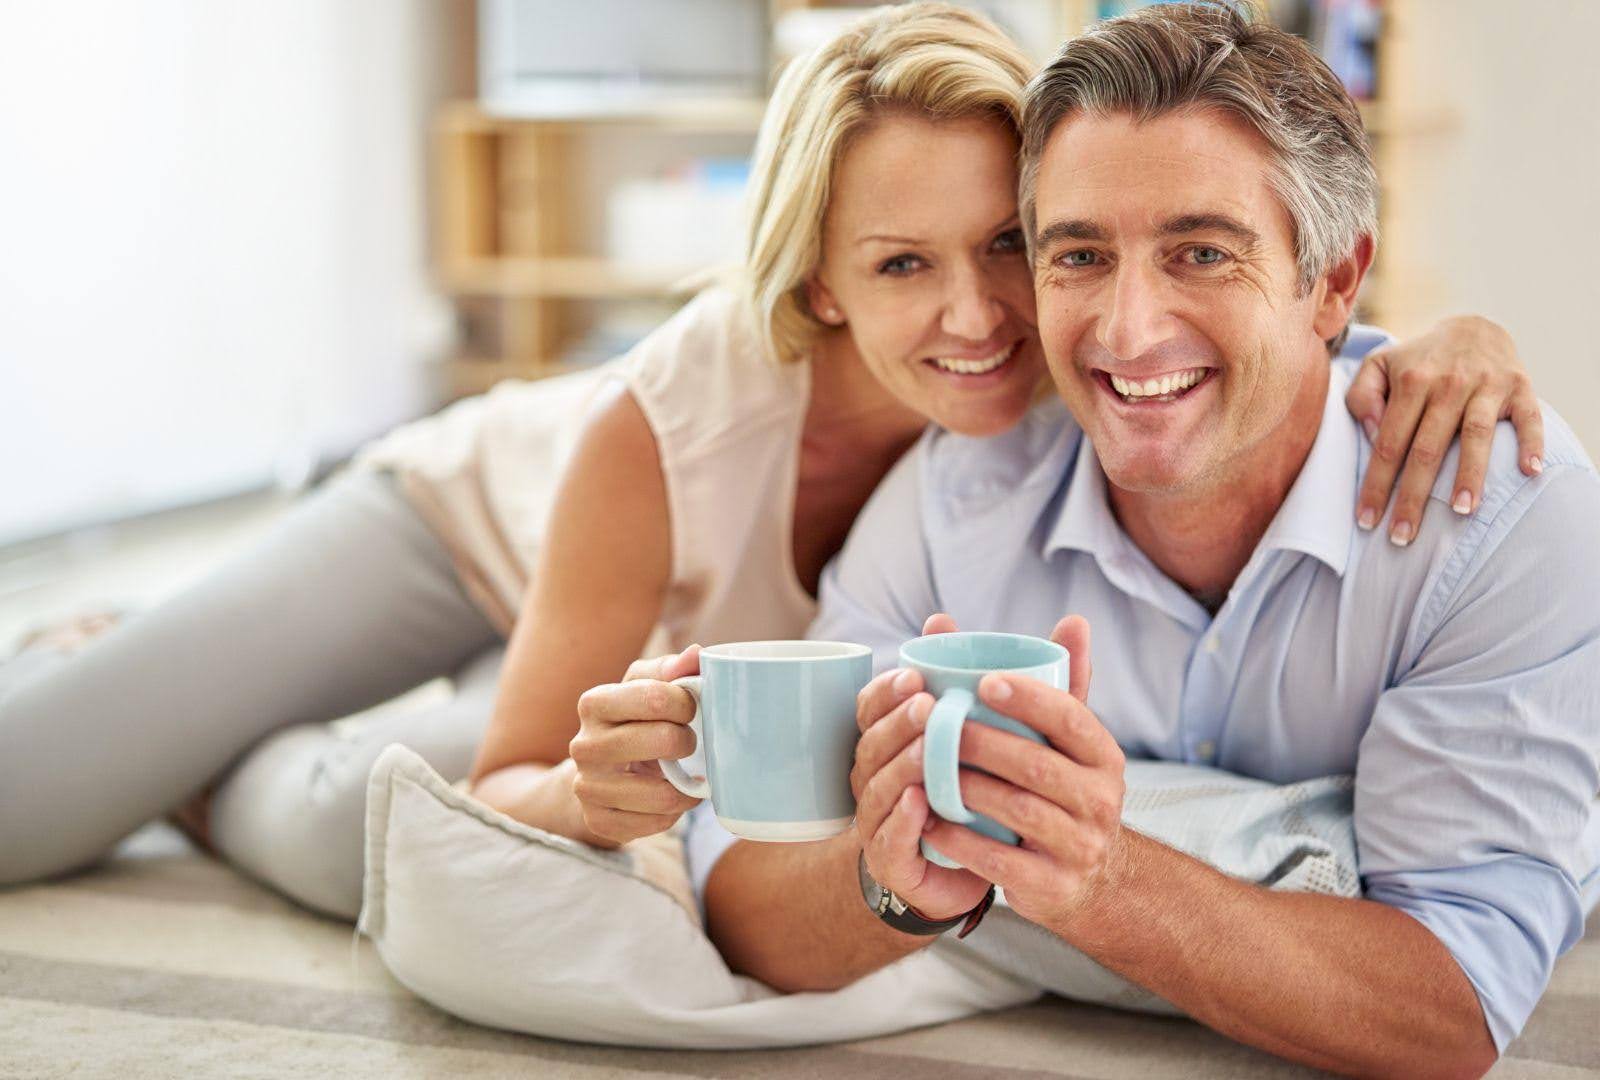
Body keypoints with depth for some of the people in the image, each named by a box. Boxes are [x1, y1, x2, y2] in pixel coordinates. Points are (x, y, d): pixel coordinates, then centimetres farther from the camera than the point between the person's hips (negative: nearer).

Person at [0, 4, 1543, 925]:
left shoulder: (1063, 382, -31)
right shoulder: (666, 426, -41)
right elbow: (508, 785, -32)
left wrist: (1442, 348, -45)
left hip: (672, 663, 3)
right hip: (478, 523, -3)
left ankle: (200, 770, 20)